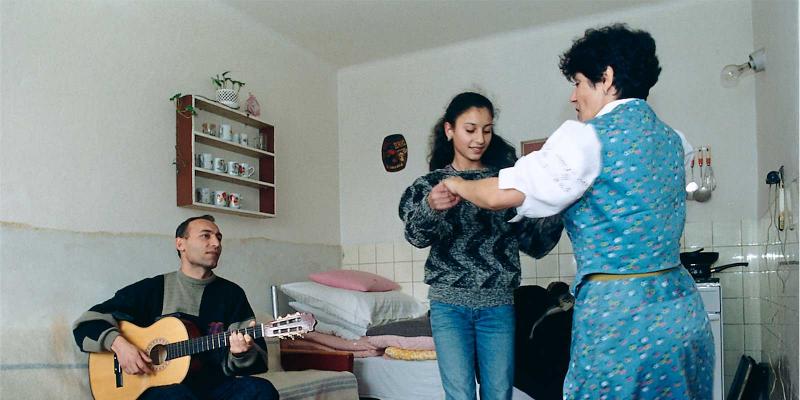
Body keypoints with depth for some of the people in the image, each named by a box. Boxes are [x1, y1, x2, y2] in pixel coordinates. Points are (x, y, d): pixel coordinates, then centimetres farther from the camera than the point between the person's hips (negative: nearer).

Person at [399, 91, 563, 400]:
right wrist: (431, 208, -37)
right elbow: (417, 235, -15)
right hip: (449, 304, -1)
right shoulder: (429, 184, 4)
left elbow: (534, 244, 6)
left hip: (498, 305, 2)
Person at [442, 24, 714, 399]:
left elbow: (502, 195, -16)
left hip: (619, 313, -7)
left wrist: (459, 185, 4)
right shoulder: (672, 139, 10)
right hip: (682, 306, 8)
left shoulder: (589, 137, -13)